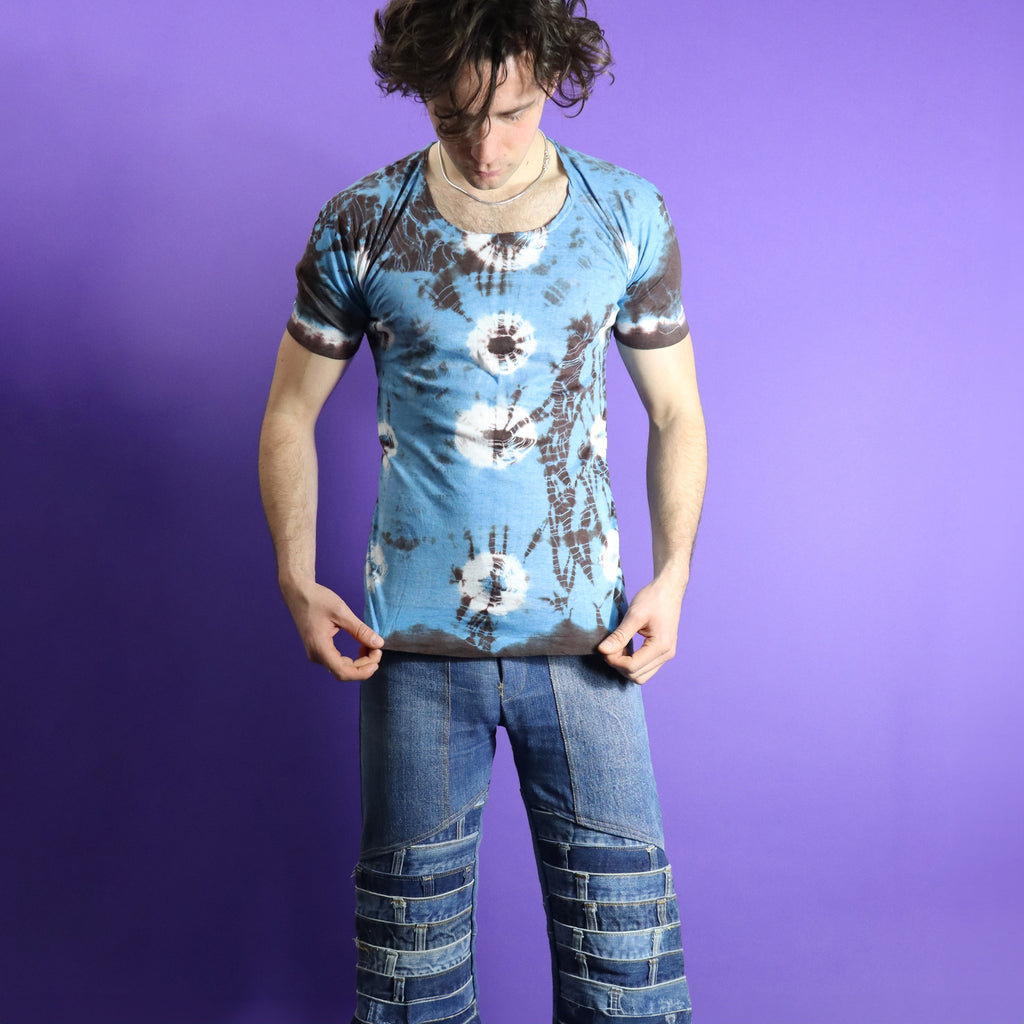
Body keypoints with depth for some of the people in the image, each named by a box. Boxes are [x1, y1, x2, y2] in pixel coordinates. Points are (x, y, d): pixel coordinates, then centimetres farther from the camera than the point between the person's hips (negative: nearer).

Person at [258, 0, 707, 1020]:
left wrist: (673, 572, -4)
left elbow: (675, 411, 9)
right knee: (412, 922, 12)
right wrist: (296, 578, -5)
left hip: (585, 632, 1)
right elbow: (290, 413, 7)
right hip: (417, 639, 0)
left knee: (622, 932, 6)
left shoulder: (630, 217, 1)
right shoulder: (360, 227, -1)